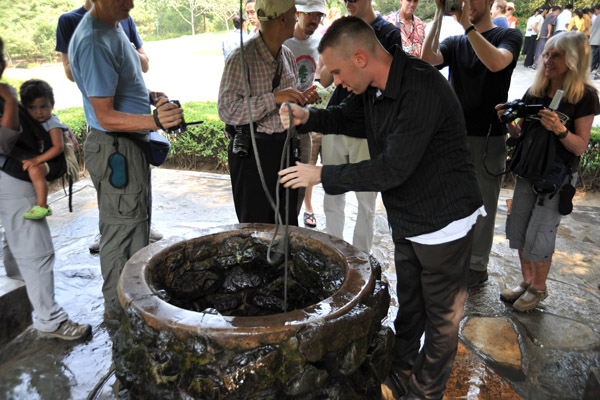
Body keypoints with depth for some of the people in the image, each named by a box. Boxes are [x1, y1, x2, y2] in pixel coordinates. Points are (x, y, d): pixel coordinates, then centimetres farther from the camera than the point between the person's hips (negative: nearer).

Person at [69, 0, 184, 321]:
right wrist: (154, 121, -41)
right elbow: (105, 116, -25)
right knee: (121, 230, 2)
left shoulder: (113, 29, 10)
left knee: (137, 224, 22)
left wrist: (150, 96, 5)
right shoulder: (94, 41, -23)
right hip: (115, 149, -11)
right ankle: (118, 308, 21)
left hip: (131, 143, 11)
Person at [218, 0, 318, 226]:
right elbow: (226, 110, -21)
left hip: (284, 148, 7)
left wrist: (301, 99, -2)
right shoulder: (241, 57, -14)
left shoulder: (288, 56, 10)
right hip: (252, 151, -7)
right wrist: (274, 98, -26)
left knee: (287, 225, 14)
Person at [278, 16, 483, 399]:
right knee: (408, 300, 26)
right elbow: (345, 115, 16)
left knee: (441, 314, 13)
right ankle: (401, 361, 49)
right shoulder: (374, 86, -1)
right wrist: (307, 116, -7)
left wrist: (321, 174, -23)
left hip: (444, 221, -8)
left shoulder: (422, 89, -30)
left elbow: (393, 168, -31)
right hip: (407, 219, 8)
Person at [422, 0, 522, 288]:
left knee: (482, 205, 5)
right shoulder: (455, 43, 11)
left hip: (488, 137, -4)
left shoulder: (508, 36, 0)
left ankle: (478, 266, 20)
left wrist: (467, 25, -21)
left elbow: (496, 62, -23)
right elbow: (428, 58, -10)